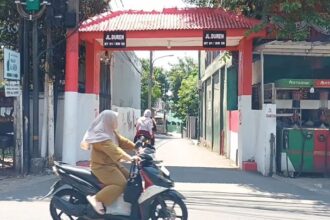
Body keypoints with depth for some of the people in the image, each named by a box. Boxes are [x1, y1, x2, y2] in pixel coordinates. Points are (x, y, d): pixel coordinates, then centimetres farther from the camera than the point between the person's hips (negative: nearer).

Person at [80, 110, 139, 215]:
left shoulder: (111, 132, 10)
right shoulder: (100, 136, -23)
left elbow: (122, 141, 7)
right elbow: (113, 150, -35)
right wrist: (129, 158, -45)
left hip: (112, 163, 10)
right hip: (102, 166, -10)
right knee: (121, 183, -23)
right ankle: (96, 199, -17)